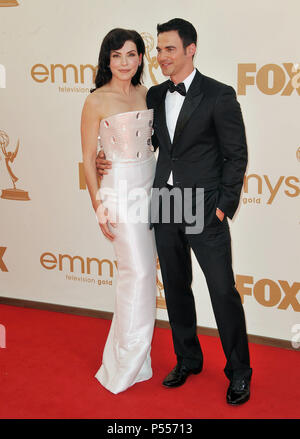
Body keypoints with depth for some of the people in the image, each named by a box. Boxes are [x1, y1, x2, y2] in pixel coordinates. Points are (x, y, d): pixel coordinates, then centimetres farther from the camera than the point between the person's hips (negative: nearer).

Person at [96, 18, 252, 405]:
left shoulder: (219, 95, -7)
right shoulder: (154, 96, 9)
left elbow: (236, 155, -6)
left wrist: (224, 206, -11)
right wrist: (111, 159, 3)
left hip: (204, 209, -5)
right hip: (164, 206, 6)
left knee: (222, 290, 0)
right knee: (176, 287, 15)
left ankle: (238, 372, 17)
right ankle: (188, 359, 32)